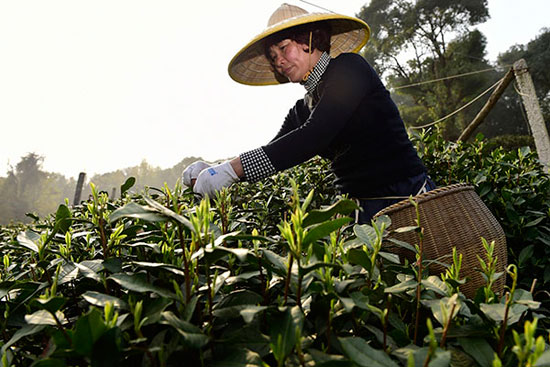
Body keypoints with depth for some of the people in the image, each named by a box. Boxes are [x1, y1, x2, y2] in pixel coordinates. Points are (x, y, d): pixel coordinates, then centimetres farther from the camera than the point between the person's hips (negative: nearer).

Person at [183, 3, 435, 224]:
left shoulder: (349, 68, -7)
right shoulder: (301, 112, 14)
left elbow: (314, 136, -20)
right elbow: (268, 159, 11)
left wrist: (232, 169, -23)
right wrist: (213, 171, -5)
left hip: (405, 196, -5)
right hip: (362, 211, 6)